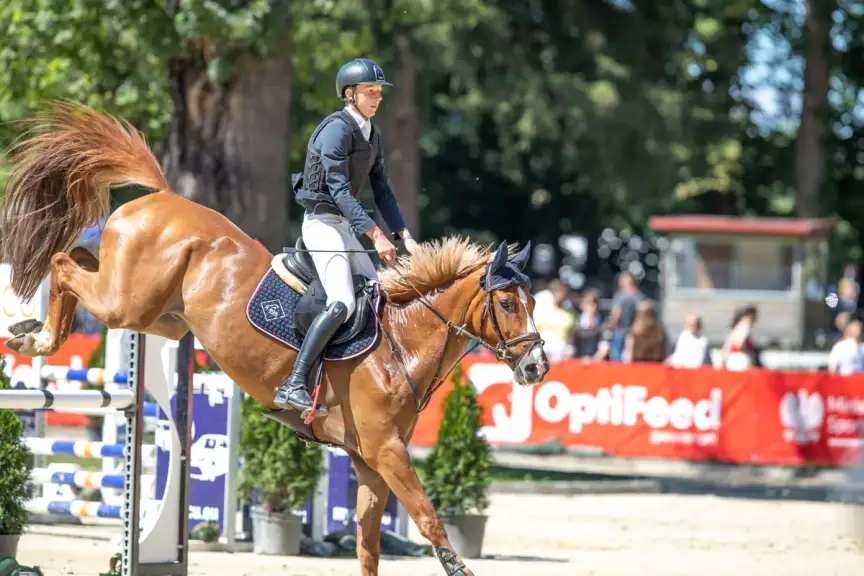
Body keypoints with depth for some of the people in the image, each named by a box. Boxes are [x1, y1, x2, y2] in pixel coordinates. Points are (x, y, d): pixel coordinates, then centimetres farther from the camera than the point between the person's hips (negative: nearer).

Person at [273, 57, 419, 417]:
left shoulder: (371, 135, 13)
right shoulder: (337, 129, -15)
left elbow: (381, 191, 16)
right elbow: (339, 189, -22)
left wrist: (403, 235, 4)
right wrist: (375, 235, -28)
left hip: (345, 225, 10)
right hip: (322, 222, -10)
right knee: (342, 303, -23)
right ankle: (294, 386, -30)